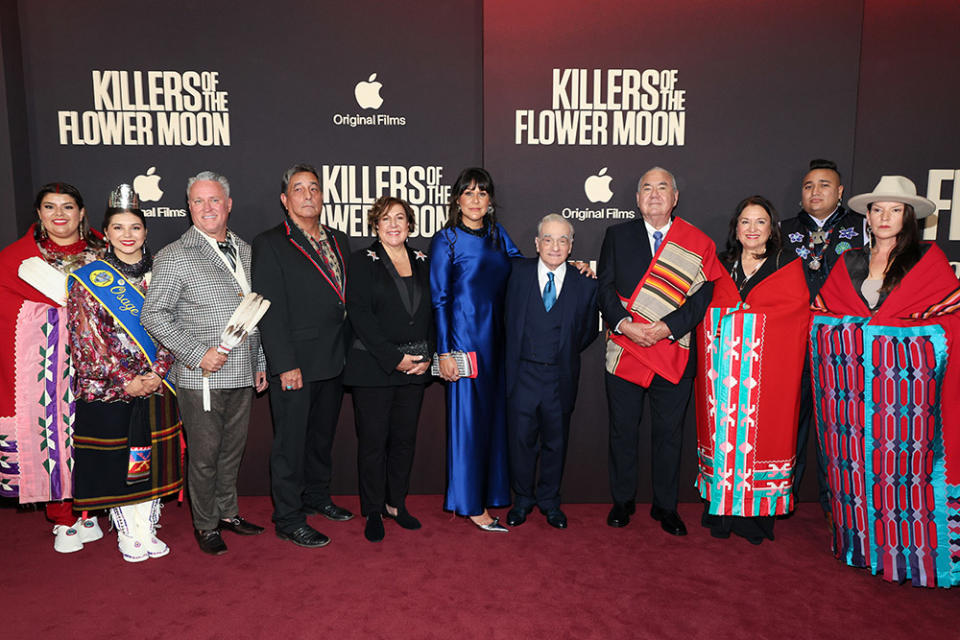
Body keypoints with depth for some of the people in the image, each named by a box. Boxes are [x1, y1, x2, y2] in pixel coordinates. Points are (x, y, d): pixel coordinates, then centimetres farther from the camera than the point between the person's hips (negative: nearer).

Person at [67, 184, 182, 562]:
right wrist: (124, 380, -12)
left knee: (150, 457, 9)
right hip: (106, 387, -2)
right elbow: (86, 339, -6)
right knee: (115, 459, 5)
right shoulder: (88, 279, -3)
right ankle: (128, 534, 21)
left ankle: (147, 530, 24)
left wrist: (157, 372, -9)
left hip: (155, 384, 3)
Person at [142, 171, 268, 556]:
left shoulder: (245, 251, 11)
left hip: (242, 375, 5)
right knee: (204, 455, 6)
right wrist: (198, 354, -17)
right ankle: (205, 525, 24)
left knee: (233, 449, 17)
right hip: (202, 377, -5)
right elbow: (153, 315, -10)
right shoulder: (175, 256, -7)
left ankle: (227, 512, 34)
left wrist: (261, 363, 13)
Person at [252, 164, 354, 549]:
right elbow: (271, 310, -13)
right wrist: (285, 364, -18)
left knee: (323, 435, 20)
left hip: (334, 362, 7)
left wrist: (349, 353, 7)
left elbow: (348, 298, 13)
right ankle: (288, 520, 16)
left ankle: (317, 497, 38)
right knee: (291, 442, 3)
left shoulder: (338, 241, 13)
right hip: (296, 365, -6)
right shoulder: (269, 244, -7)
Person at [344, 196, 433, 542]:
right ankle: (373, 512, 17)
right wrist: (394, 359, -15)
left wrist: (428, 355, -2)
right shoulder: (362, 261, -3)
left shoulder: (423, 262, 11)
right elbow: (360, 315, -11)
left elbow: (433, 312, 11)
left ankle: (396, 503, 26)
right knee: (373, 439, 2)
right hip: (373, 367, -4)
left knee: (405, 437, 11)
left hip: (415, 367, 4)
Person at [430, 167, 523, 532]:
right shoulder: (446, 239, -3)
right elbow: (438, 299, -6)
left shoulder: (498, 235, 11)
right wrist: (444, 352, -11)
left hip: (497, 337, 6)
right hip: (464, 337, -5)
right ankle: (471, 503, 13)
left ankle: (491, 492, 23)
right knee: (468, 416, 0)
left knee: (494, 413, 10)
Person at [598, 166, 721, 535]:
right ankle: (623, 501, 27)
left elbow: (701, 297, -4)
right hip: (624, 350, 1)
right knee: (623, 430, 9)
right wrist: (625, 324, -14)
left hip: (674, 354, 0)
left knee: (669, 432, 9)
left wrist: (665, 328, -16)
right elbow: (605, 287, 1)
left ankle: (665, 506, 26)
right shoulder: (617, 235, 7)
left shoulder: (697, 243, 3)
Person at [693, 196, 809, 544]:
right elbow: (705, 315, 11)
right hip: (723, 370, 2)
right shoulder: (720, 267, 12)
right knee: (723, 432, 5)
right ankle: (722, 511, 17)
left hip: (766, 371, -2)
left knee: (758, 433, -1)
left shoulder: (788, 268, 4)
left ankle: (756, 513, 13)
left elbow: (798, 317, -3)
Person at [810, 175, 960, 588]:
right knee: (858, 459, 5)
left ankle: (910, 553, 10)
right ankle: (863, 541, 17)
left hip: (908, 375, -3)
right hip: (856, 381, 3)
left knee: (905, 458, -2)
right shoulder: (849, 263, 14)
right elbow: (823, 313, 13)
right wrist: (861, 327, -2)